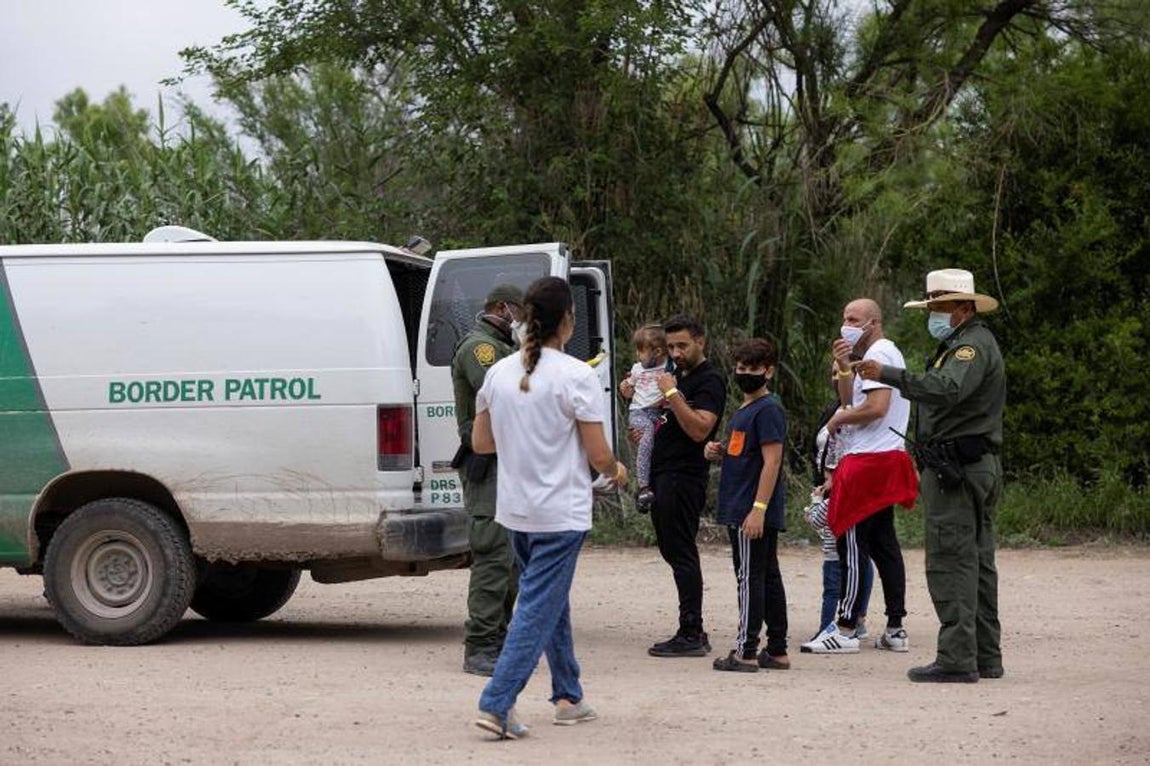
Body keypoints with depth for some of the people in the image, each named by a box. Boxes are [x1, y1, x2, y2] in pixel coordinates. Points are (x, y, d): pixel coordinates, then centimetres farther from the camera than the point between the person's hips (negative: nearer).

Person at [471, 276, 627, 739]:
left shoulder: (499, 373, 3)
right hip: (560, 513, -7)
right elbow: (598, 455, -13)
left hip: (514, 510, 7)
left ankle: (568, 697, 28)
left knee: (551, 602, 20)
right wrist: (617, 471, 9)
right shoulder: (576, 377, -14)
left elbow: (480, 443, 10)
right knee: (540, 609, -4)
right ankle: (496, 704, -12)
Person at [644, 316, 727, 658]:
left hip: (684, 476, -10)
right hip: (663, 475, 10)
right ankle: (692, 632, 15)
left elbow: (699, 429, -23)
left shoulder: (710, 381, -10)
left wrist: (671, 393, -23)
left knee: (682, 554, -10)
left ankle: (691, 635, -9)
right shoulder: (678, 375, 20)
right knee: (672, 551, 11)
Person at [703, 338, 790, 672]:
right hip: (740, 511, 10)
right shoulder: (745, 409, 17)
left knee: (750, 578, -7)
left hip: (754, 514, -10)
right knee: (768, 578, 12)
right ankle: (777, 651, 18)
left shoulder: (768, 409, -13)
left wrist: (758, 509, -23)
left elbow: (771, 462, -19)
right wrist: (720, 452, 6)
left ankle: (745, 651, -5)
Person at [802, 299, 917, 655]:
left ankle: (845, 630, -11)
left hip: (870, 461, -11)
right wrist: (844, 368, 7)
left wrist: (838, 419, -8)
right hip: (882, 462, 11)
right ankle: (895, 629, 12)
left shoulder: (879, 353, -11)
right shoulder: (881, 353, 22)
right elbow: (850, 401, 21)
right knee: (883, 544, 11)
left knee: (852, 543, -10)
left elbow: (875, 407, -22)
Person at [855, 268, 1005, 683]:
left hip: (955, 469, -11)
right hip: (978, 465, 11)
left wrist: (888, 375, -33)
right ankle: (986, 657, 18)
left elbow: (947, 389, -30)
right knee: (977, 562, 13)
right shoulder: (964, 342, 22)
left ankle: (956, 658, -12)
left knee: (951, 563, -11)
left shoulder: (973, 344, -12)